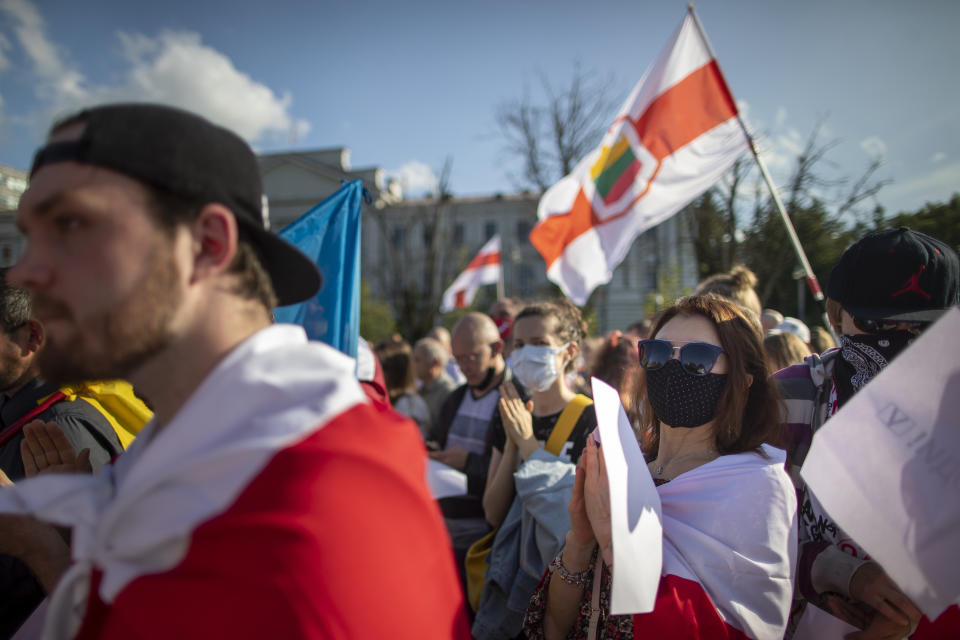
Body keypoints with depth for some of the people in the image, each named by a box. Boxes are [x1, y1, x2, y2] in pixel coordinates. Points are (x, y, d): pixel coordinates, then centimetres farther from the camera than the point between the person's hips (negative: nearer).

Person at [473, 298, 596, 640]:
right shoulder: (511, 420, 4)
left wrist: (528, 442, -20)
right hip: (511, 574, 5)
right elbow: (494, 514, -3)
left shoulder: (590, 420, -13)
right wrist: (511, 443, -14)